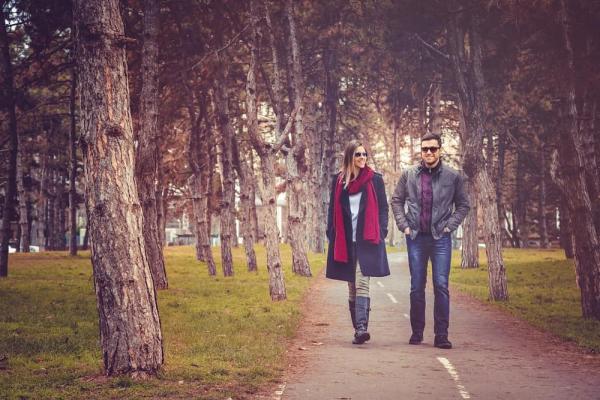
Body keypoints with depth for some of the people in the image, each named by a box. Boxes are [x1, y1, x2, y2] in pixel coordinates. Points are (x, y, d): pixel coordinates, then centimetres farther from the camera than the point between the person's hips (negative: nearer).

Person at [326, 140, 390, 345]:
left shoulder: (375, 179, 3)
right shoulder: (338, 180, 9)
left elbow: (383, 208, 6)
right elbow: (333, 210, 13)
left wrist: (381, 233, -4)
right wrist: (332, 236, 6)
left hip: (367, 241, -3)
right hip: (345, 241, 3)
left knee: (361, 284, -15)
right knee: (352, 286, 8)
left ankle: (361, 328, -22)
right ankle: (358, 329, 16)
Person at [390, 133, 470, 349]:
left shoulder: (453, 176, 1)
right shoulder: (409, 175, 4)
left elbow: (463, 205, 7)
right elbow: (396, 201, 11)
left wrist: (449, 225, -3)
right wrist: (403, 225, 1)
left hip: (441, 238, -2)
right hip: (416, 238, 2)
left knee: (441, 286, -6)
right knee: (417, 287, 7)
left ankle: (441, 335, -2)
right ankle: (417, 332, 17)